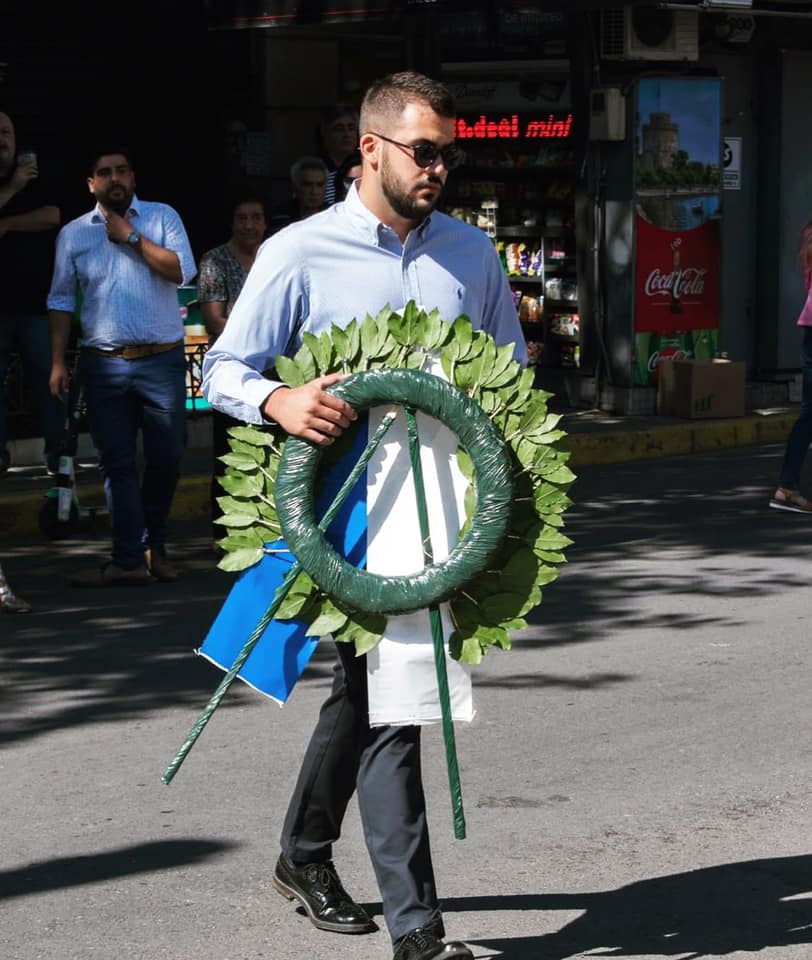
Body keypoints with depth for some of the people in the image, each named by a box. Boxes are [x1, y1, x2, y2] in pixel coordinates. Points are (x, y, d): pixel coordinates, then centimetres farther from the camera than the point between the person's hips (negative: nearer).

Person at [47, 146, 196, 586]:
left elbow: (182, 270, -11)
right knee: (117, 463, 0)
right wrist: (58, 362, 2)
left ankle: (153, 544, 22)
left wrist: (132, 238, -11)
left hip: (162, 361, -1)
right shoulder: (73, 233, 8)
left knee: (166, 456, 3)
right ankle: (129, 559, 3)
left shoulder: (162, 217, 4)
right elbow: (61, 300, 9)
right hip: (104, 364, 1)